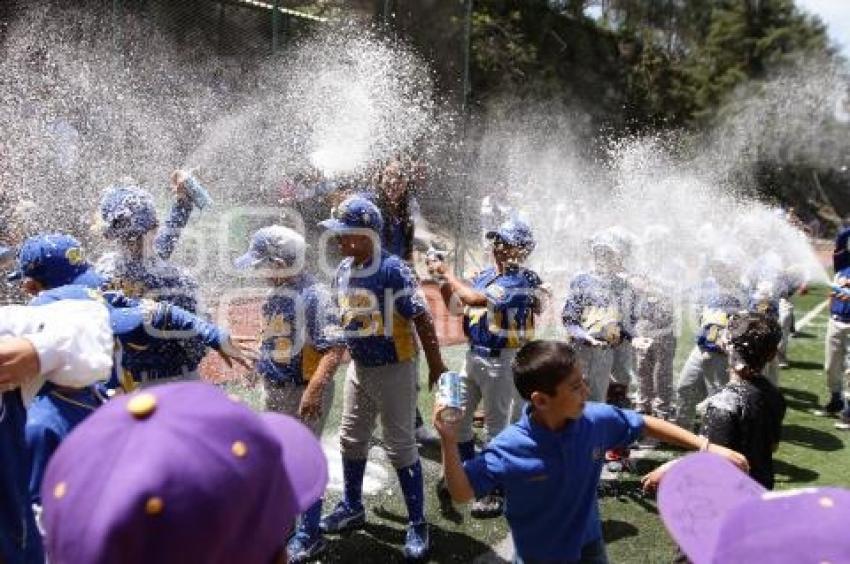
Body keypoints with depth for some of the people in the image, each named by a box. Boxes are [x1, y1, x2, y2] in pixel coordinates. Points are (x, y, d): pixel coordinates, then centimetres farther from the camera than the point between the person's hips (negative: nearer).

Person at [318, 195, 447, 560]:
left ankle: (417, 524, 16)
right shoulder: (343, 271, 2)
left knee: (400, 447, 0)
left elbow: (421, 319, -19)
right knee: (351, 439, 18)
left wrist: (436, 364, -14)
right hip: (358, 368, 8)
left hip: (394, 369, -8)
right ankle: (352, 508, 39)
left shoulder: (393, 271, -22)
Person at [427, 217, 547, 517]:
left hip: (502, 360, -8)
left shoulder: (522, 280, -17)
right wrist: (442, 280, -5)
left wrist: (448, 273, -17)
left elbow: (475, 299, -29)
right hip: (474, 355, 8)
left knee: (497, 426, 3)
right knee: (456, 415, 15)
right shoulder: (485, 274, 7)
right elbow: (454, 305, 11)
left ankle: (497, 491, 19)